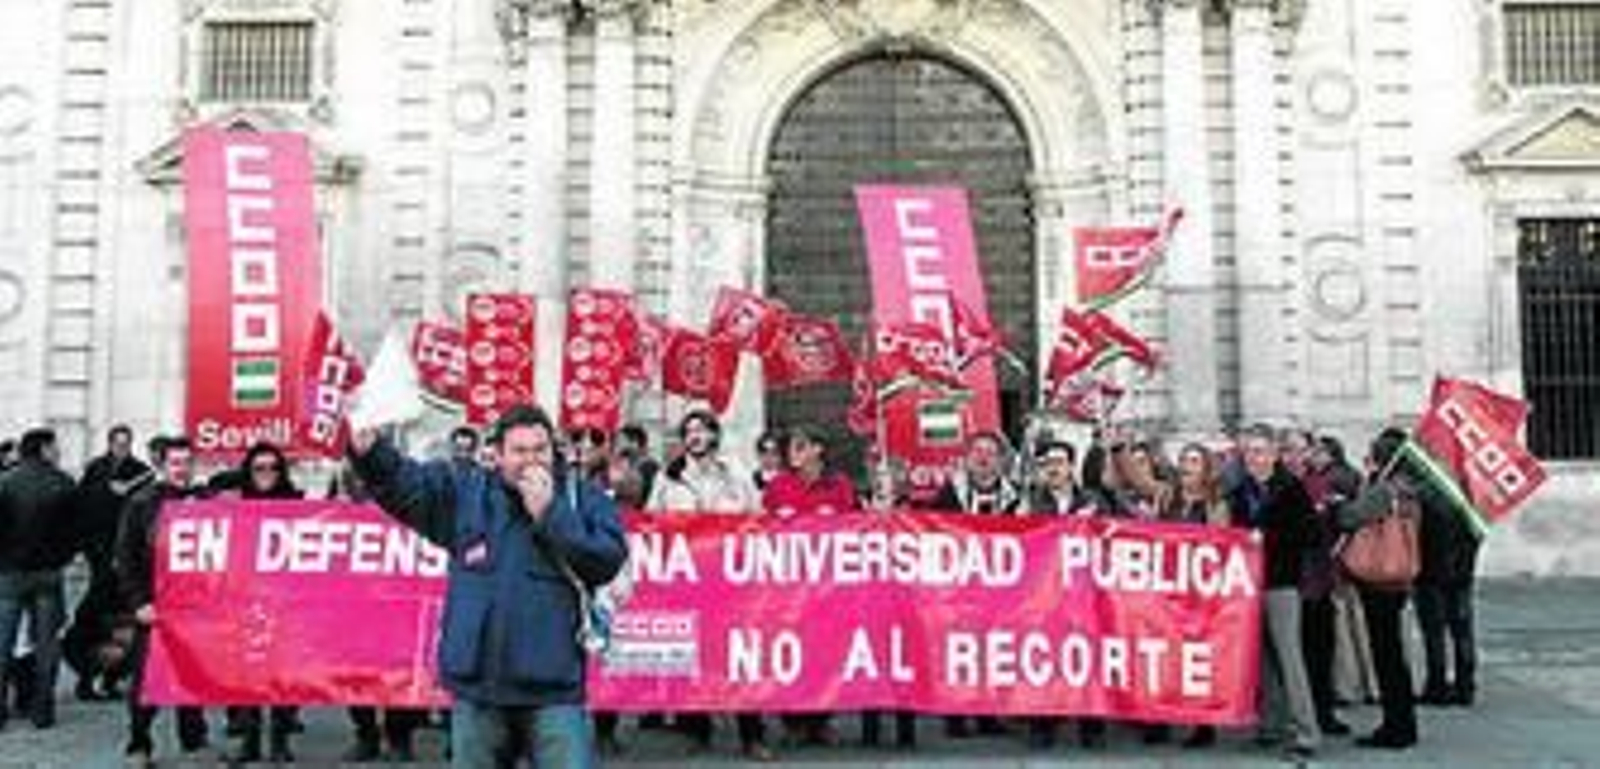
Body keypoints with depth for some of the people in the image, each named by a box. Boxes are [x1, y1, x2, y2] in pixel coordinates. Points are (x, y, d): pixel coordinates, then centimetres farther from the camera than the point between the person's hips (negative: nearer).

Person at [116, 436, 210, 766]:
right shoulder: (142, 503, 0)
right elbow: (125, 558, -1)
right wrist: (138, 602, -8)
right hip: (154, 607, -1)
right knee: (146, 679, 4)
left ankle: (194, 740, 19)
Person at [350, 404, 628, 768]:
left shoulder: (584, 498, 1)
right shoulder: (465, 490, 8)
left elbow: (609, 560, -11)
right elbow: (402, 482, 3)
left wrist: (549, 513, -13)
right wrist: (368, 449, -16)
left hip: (554, 688, -2)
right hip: (477, 684, 3)